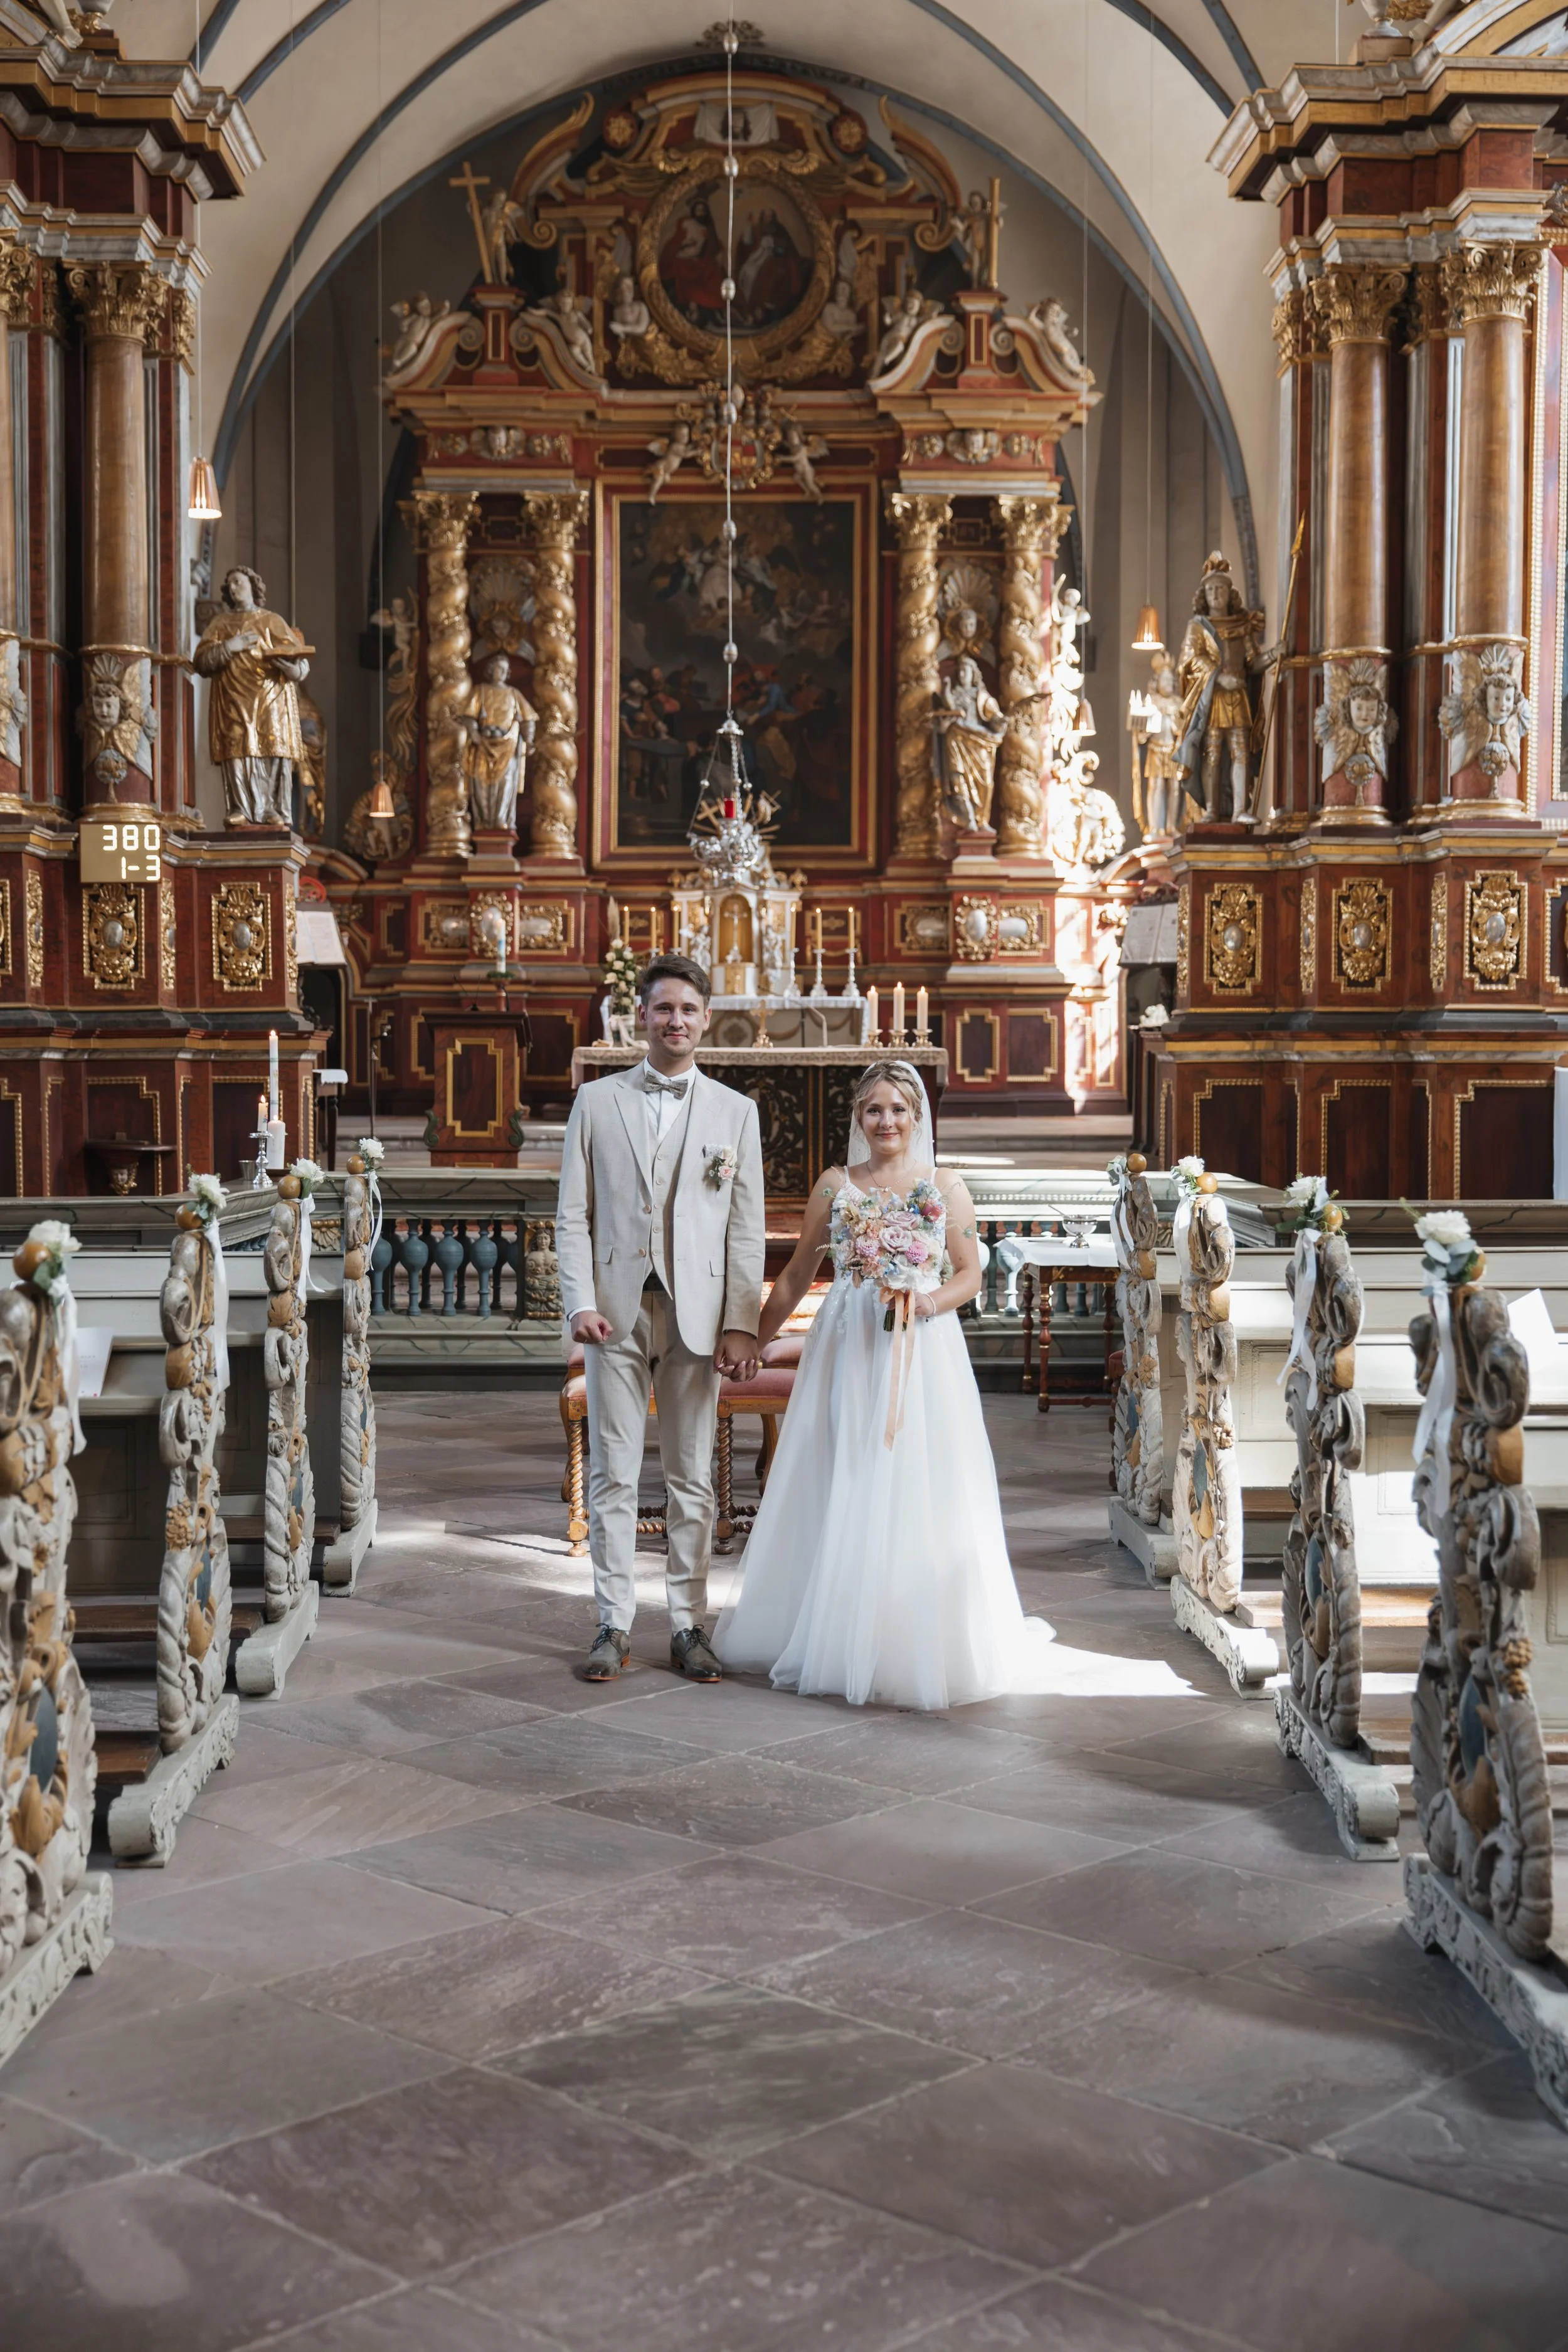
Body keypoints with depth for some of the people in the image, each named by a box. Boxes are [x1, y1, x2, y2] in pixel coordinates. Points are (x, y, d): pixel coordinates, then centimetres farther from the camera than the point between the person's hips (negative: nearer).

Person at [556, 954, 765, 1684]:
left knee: (693, 1478, 5)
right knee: (612, 1474, 2)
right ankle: (614, 1625, 10)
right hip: (616, 1310, 0)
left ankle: (689, 1625, 12)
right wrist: (580, 1303, -8)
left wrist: (741, 1323, -3)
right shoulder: (596, 1102, 8)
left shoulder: (735, 1111, 9)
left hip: (697, 1314, 0)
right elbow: (573, 1214, 5)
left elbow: (746, 1227, 5)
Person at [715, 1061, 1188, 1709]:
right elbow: (797, 1274, 13)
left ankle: (920, 1649, 8)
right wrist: (754, 1339, 11)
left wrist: (927, 1302, -14)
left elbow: (969, 1274, 5)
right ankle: (834, 1639, 14)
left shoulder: (945, 1187, 5)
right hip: (846, 1351, 1)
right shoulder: (835, 1186, 8)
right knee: (841, 1496, 2)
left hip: (922, 1356, -1)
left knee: (917, 1494, -3)